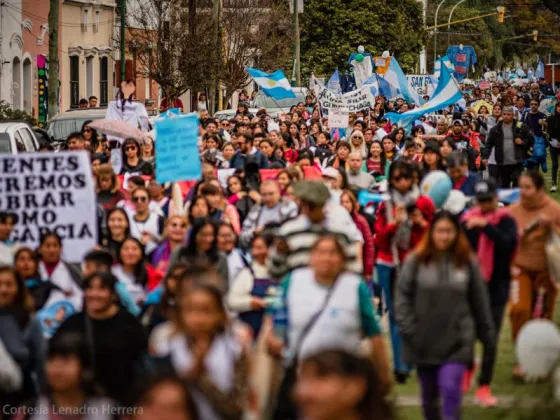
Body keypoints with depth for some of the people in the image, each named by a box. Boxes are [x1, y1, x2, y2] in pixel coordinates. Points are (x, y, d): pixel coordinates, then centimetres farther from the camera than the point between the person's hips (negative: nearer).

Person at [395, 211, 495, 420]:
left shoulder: (468, 263, 0)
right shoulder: (416, 261, -4)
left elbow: (480, 302, 6)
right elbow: (402, 296, -3)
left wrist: (488, 335, 8)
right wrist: (409, 330, -11)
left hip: (457, 341, -1)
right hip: (424, 341, 1)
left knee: (451, 389, -16)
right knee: (429, 394, 14)